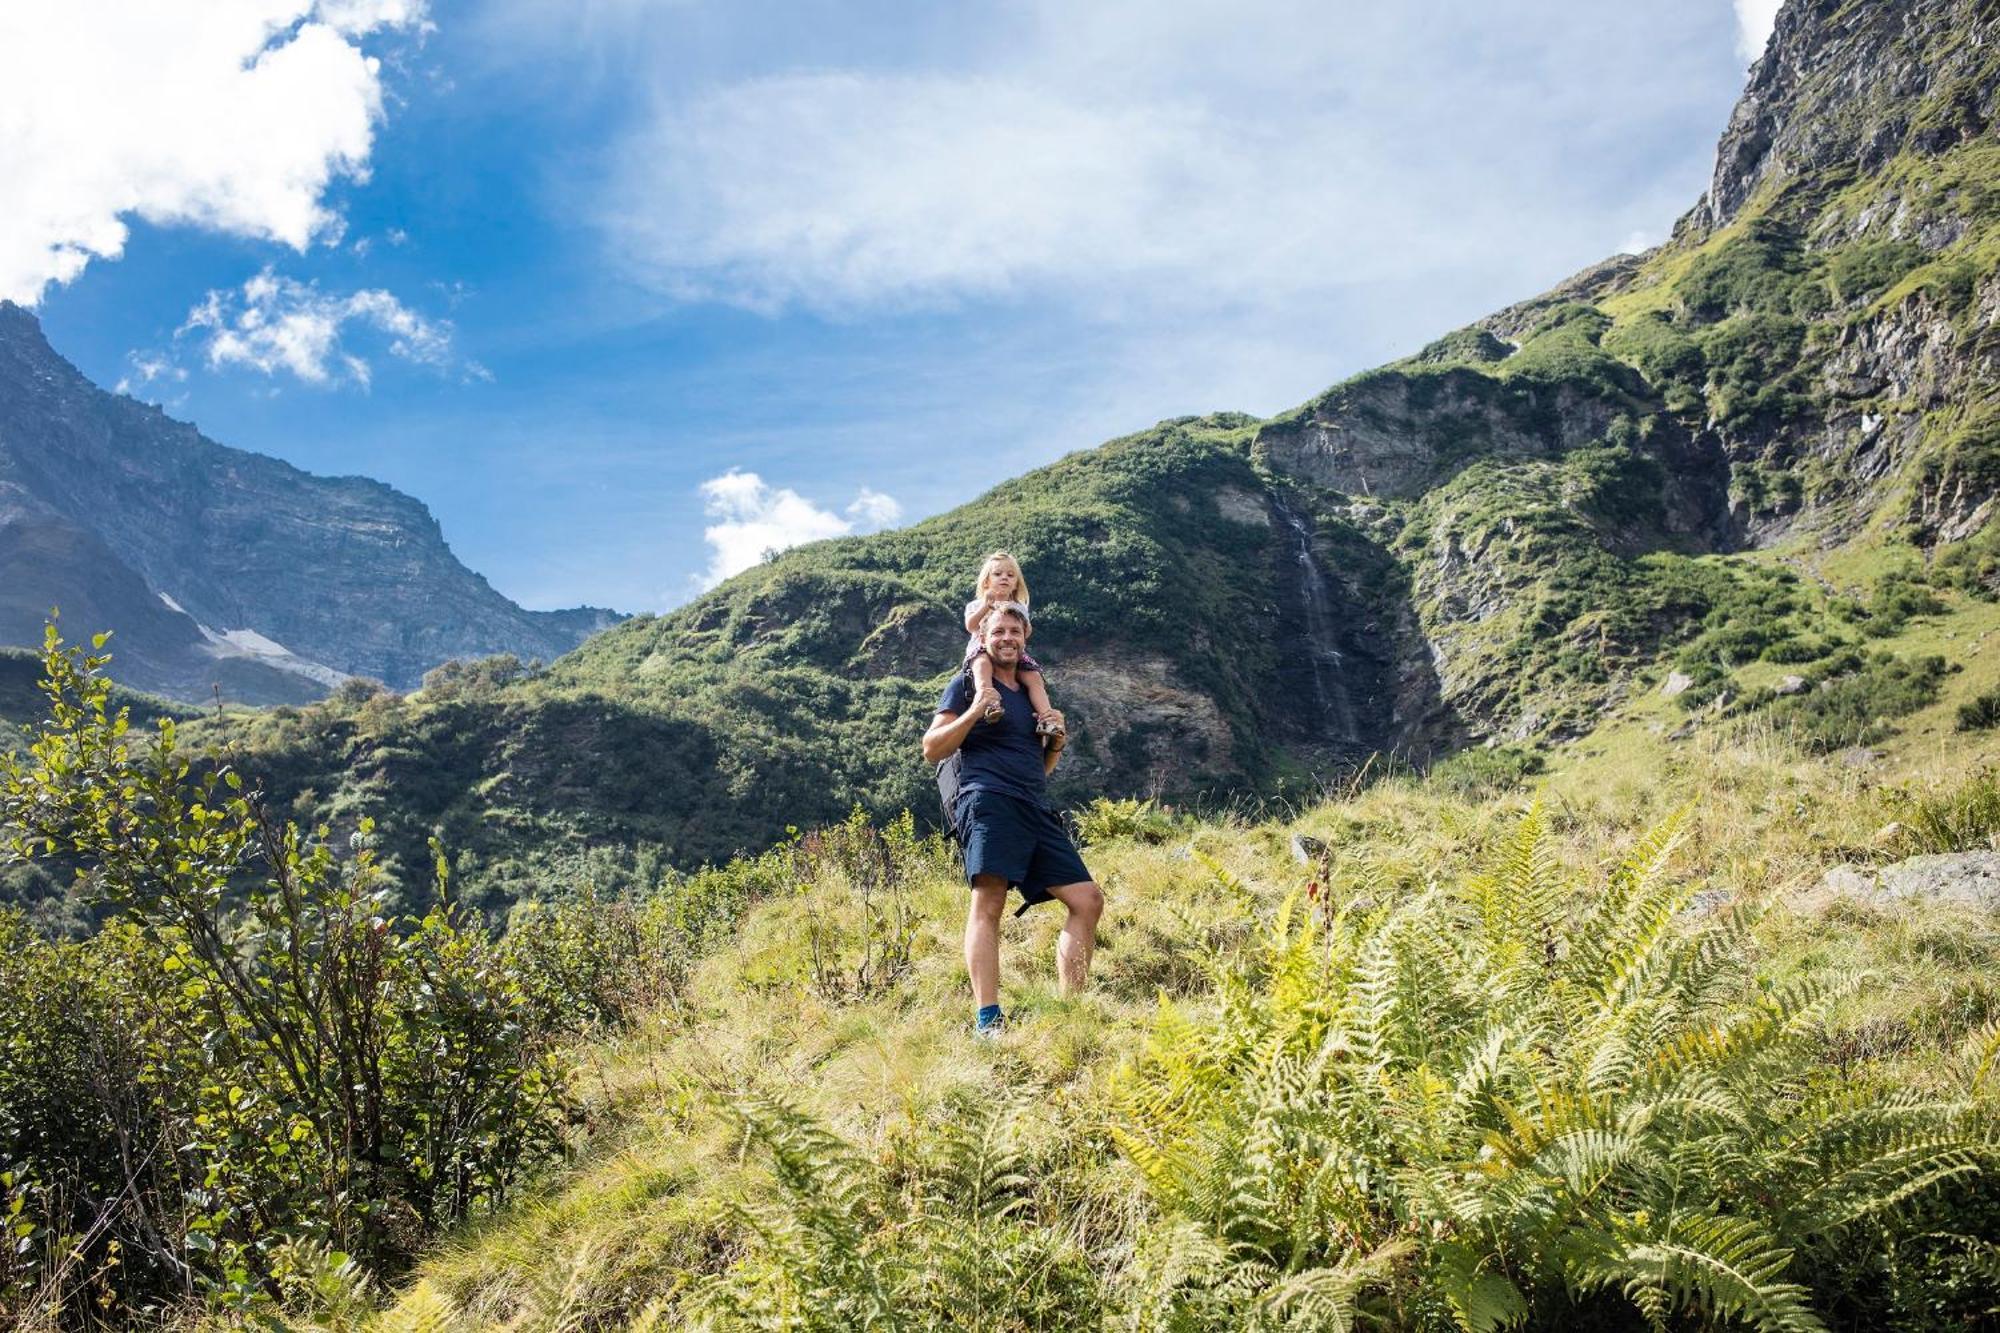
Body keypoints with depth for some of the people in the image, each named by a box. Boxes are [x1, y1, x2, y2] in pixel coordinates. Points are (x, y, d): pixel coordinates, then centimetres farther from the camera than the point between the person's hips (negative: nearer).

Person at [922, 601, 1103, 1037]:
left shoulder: (1031, 691, 27)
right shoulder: (967, 683, 9)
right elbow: (932, 749, 3)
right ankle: (987, 1020, -28)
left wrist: (1057, 740, 11)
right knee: (988, 901, -22)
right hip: (989, 800, -7)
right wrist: (973, 713, -10)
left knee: (1087, 899, -2)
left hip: (1036, 810, 7)